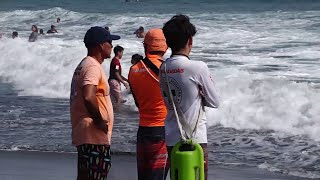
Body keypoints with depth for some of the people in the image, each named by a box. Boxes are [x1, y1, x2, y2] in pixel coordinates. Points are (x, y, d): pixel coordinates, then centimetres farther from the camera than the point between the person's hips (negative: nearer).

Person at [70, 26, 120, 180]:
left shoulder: (84, 65, 18)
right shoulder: (93, 66, -15)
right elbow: (88, 97, -31)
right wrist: (99, 121, -19)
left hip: (82, 133, 11)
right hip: (94, 135, -11)